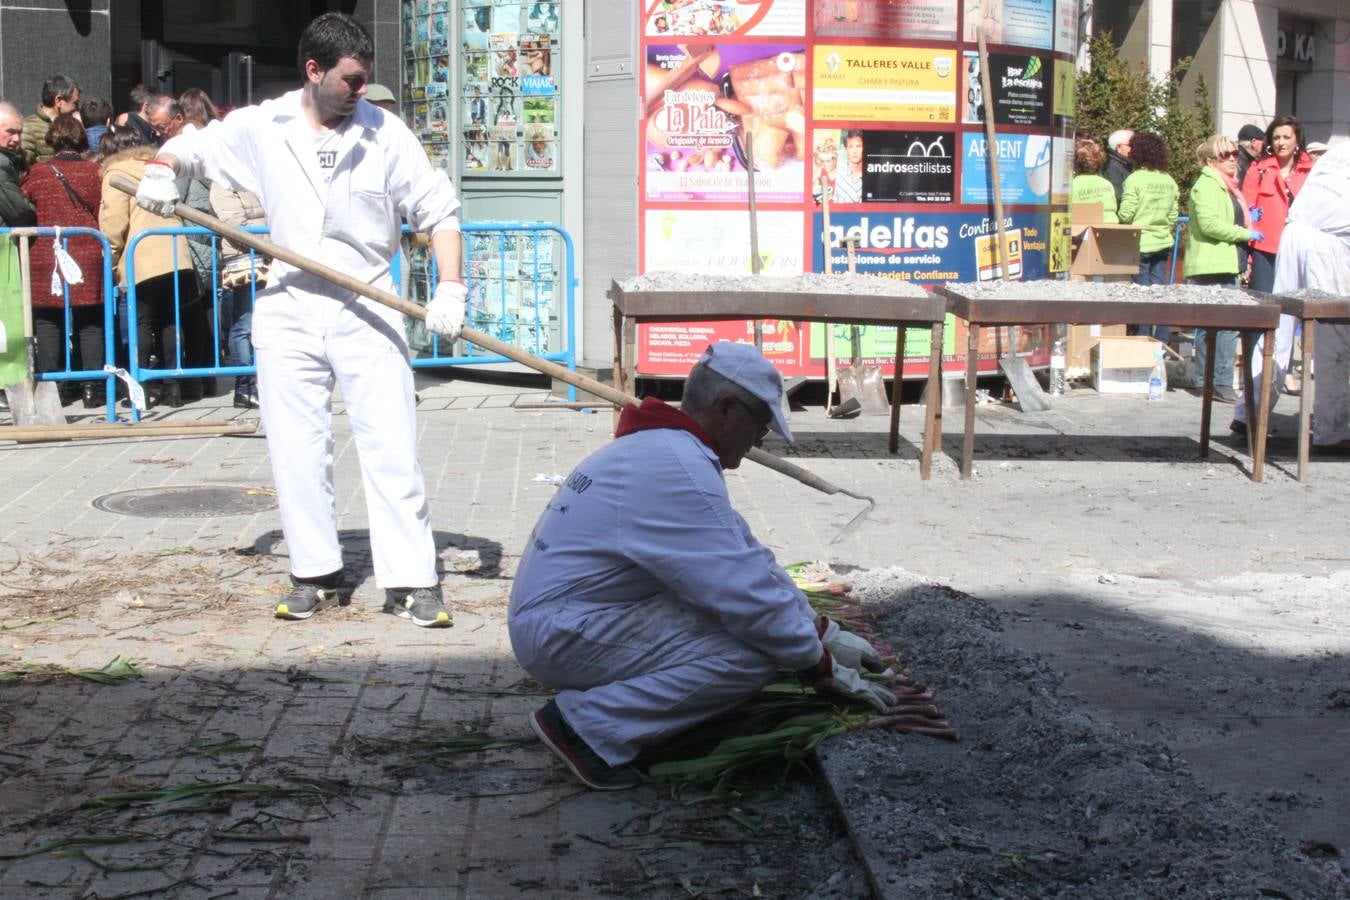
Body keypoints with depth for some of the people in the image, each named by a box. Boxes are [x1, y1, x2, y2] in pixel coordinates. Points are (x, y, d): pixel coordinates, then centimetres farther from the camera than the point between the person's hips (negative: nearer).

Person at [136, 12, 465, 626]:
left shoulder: (385, 133, -3)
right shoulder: (261, 128, 2)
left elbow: (438, 211, -1)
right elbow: (189, 148, 18)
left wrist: (449, 288, -14)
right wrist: (160, 172, -5)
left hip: (368, 310, -2)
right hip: (288, 311, 2)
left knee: (391, 446, -5)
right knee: (297, 450, 6)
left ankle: (411, 580, -2)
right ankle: (314, 573, 18)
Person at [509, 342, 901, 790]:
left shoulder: (666, 446, 11)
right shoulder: (678, 470, -22)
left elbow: (749, 556, 17)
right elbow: (747, 594, -22)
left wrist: (822, 631, 15)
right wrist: (823, 668, -9)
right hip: (565, 634, -10)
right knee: (753, 654, -19)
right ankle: (589, 727, -14)